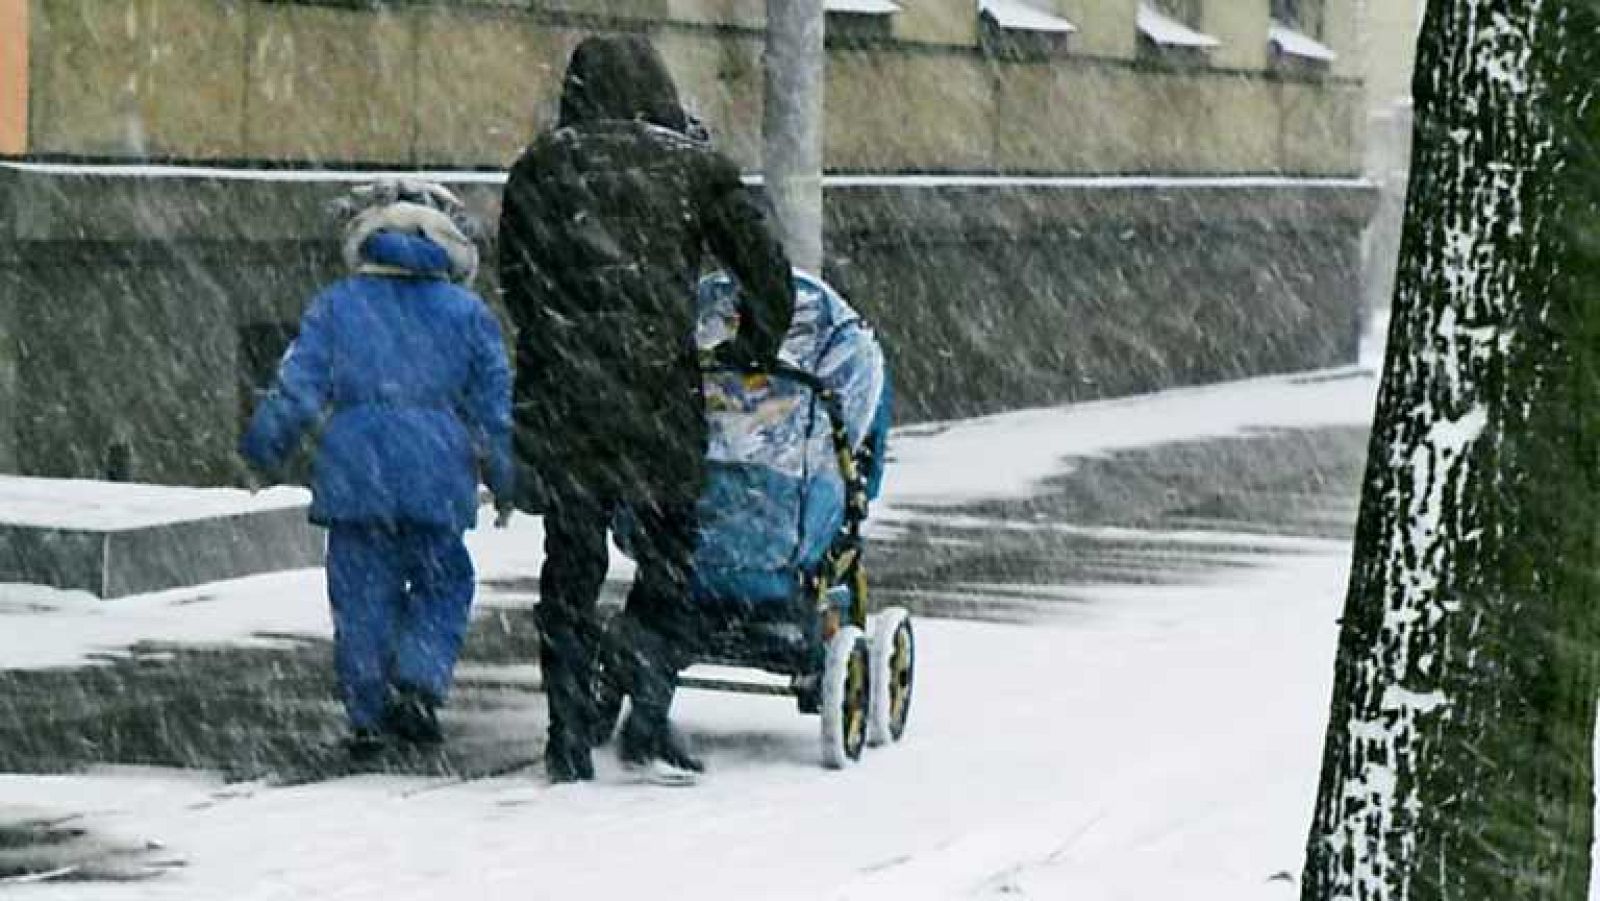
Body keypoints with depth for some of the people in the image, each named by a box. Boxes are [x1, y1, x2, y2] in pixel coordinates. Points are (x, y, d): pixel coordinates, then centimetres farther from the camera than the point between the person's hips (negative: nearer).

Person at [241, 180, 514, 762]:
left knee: (362, 595, 6)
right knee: (442, 583, 13)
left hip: (355, 470, 0)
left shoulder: (337, 305, 7)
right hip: (437, 477, 0)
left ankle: (368, 716, 7)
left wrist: (263, 452, 10)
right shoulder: (468, 312, 8)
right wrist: (504, 482, 17)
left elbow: (298, 389, 1)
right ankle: (418, 681, -7)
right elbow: (495, 404, 8)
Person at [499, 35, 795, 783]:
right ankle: (647, 713, -2)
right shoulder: (693, 166, 5)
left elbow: (516, 281, 11)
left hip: (561, 391, 2)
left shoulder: (541, 166, 9)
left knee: (571, 566, 8)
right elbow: (768, 273, 7)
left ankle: (570, 741, 8)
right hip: (659, 391, -2)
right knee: (669, 553, 10)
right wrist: (754, 350, 22)